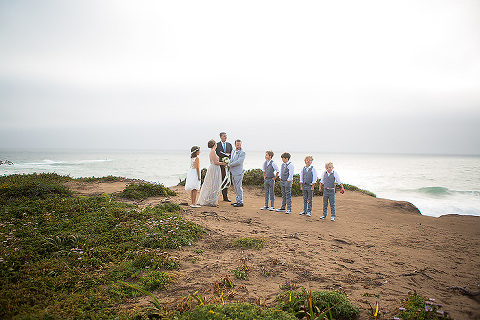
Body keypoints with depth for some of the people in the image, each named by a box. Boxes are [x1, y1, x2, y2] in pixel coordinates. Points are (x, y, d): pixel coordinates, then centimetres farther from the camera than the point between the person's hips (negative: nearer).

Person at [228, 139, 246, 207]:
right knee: (236, 188, 13)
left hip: (238, 172, -8)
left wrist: (229, 165, -12)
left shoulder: (242, 152, -11)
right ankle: (237, 201, 22)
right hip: (233, 172, 8)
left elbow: (239, 162, -20)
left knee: (238, 187, -6)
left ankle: (240, 202, 0)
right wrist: (229, 168, 8)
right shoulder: (233, 151, 13)